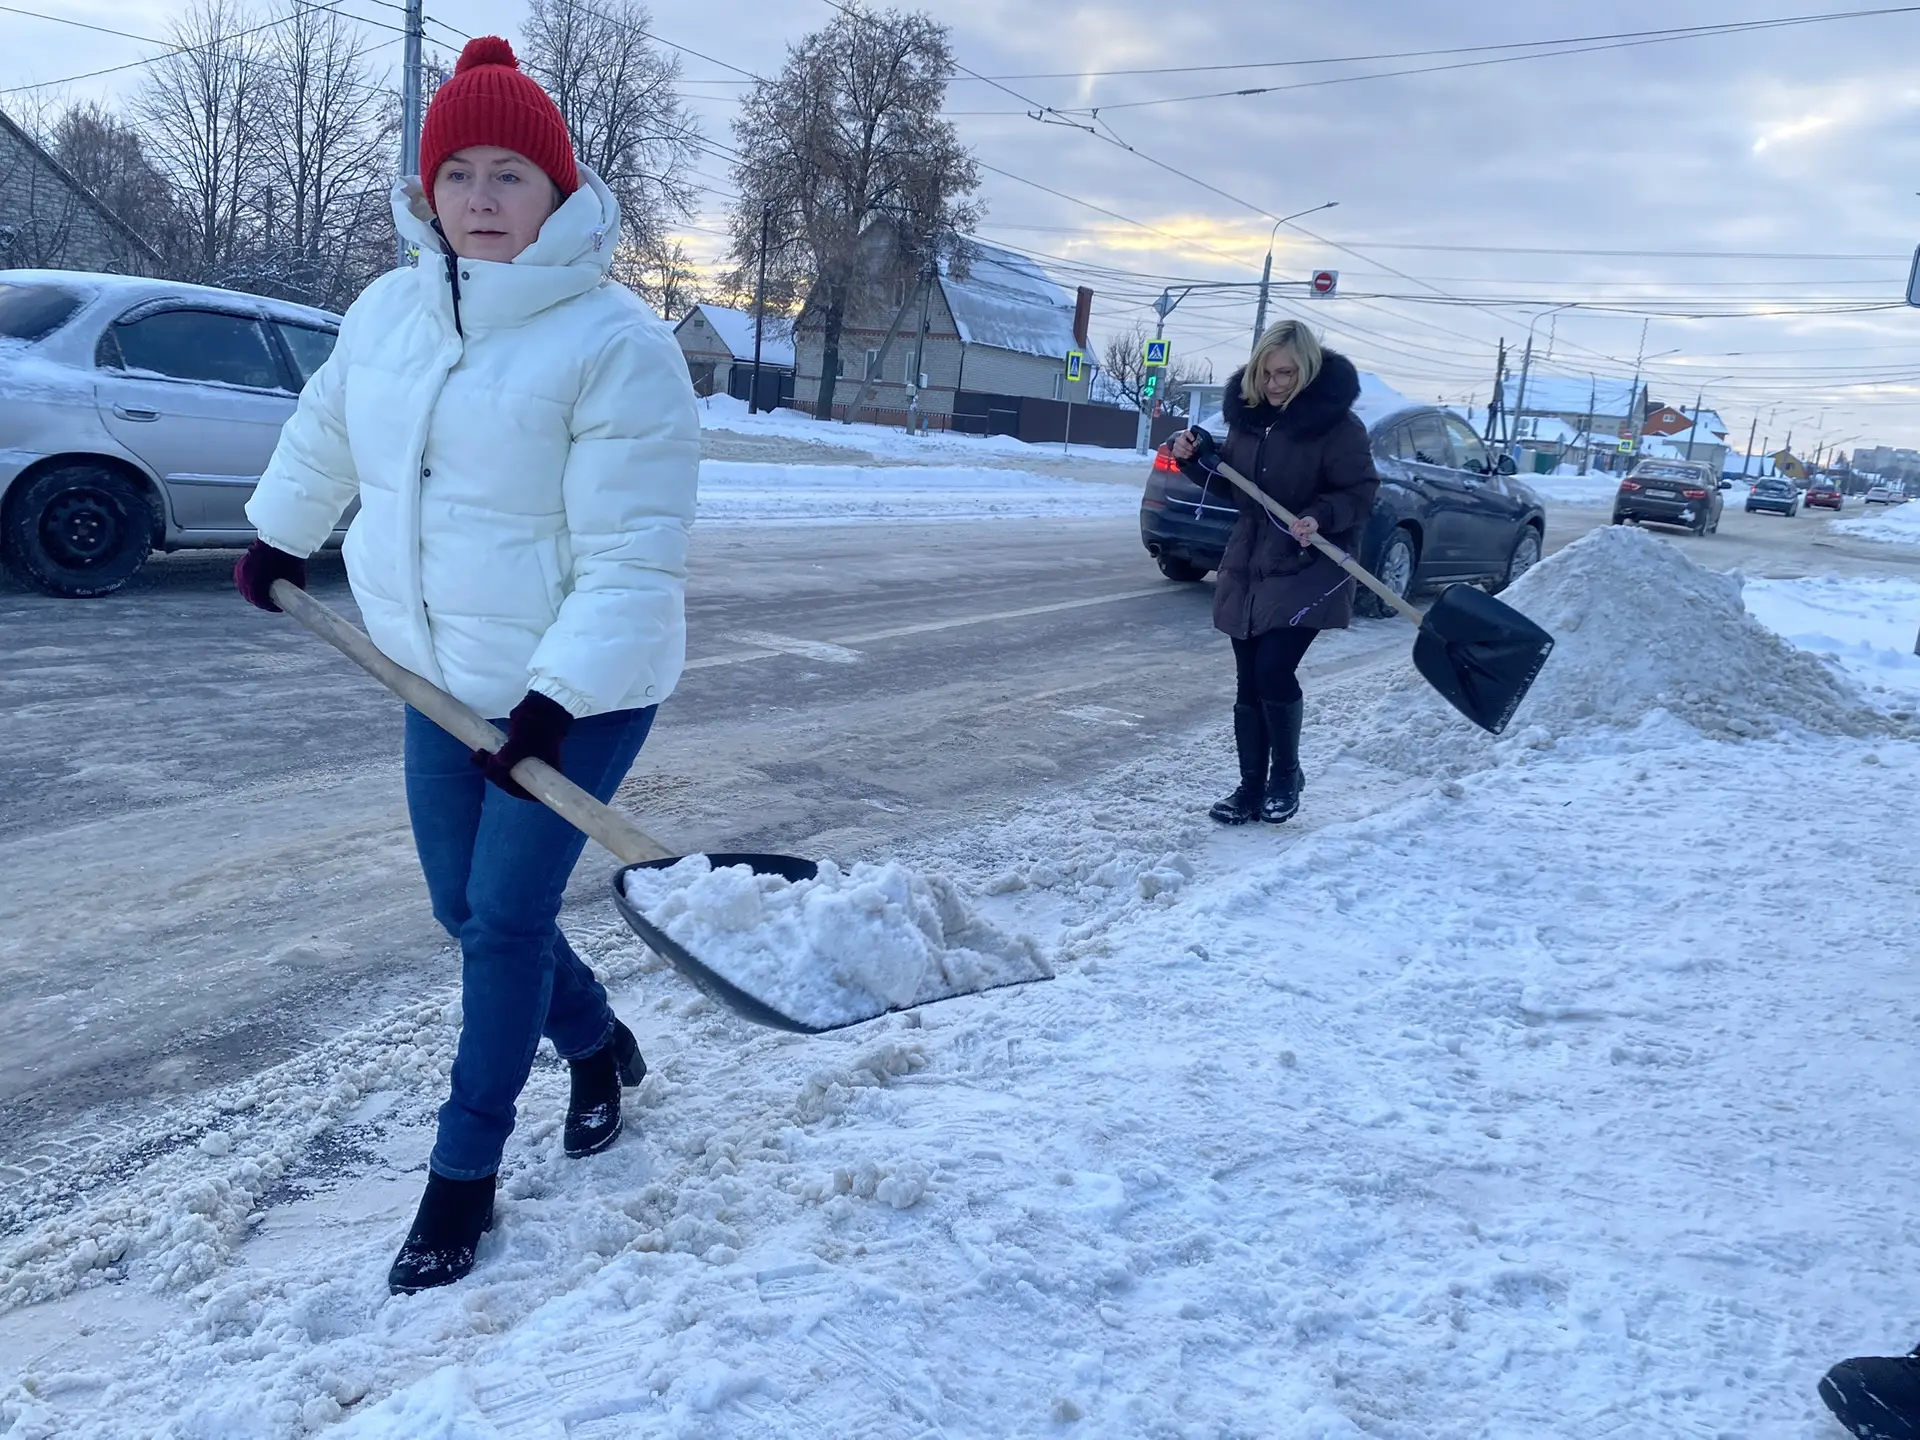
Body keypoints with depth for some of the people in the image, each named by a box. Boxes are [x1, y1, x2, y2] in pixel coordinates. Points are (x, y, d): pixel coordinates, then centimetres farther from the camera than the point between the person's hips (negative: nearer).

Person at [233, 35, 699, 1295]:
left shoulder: (614, 342, -19)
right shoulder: (390, 311, 3)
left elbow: (631, 557, -23)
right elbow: (326, 436, 23)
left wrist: (556, 698, -28)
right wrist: (279, 536, 34)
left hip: (579, 693, -7)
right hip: (443, 680, 7)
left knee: (504, 920, -2)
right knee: (467, 908, 15)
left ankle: (464, 1178, 17)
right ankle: (601, 1046, 42)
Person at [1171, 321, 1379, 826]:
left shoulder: (1338, 424, -12)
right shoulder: (1246, 412, 6)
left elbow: (1361, 493, -10)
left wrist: (1320, 517, -27)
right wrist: (1196, 458, -1)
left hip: (1306, 572, -6)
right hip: (1247, 568, 6)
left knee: (1274, 670, -15)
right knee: (1248, 683, 7)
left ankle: (1286, 777, 10)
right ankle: (1251, 788, 19)